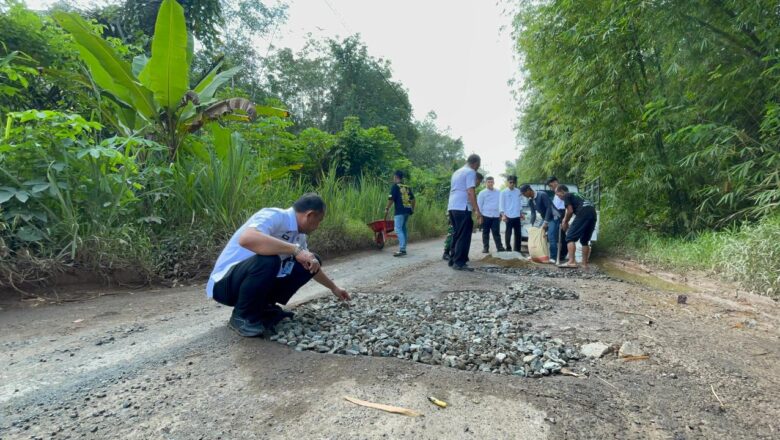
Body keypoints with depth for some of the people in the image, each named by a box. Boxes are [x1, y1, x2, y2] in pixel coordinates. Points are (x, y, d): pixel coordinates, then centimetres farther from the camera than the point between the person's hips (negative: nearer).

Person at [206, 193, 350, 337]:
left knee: (312, 262, -1)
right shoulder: (274, 216, -23)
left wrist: (334, 288, 28)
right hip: (224, 282, -8)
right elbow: (246, 239, -45)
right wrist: (295, 250, -42)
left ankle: (264, 307, 9)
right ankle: (242, 317, -12)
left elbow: (312, 267, 20)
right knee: (268, 260, -38)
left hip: (255, 279, 8)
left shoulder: (299, 235, 3)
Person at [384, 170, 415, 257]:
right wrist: (412, 209, 27)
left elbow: (391, 199, -10)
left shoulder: (395, 186, -5)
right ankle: (403, 249, 16)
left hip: (400, 211, -7)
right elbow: (413, 199, 19)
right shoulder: (407, 187, 16)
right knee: (403, 229, 14)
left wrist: (387, 209, -1)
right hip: (407, 210, 7)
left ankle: (402, 250, -19)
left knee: (398, 229, -9)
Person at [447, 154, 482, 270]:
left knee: (457, 234, 16)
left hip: (452, 207, 9)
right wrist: (477, 210, -19)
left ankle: (453, 259, 19)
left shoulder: (457, 172, 22)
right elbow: (470, 192, -16)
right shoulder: (471, 172, -5)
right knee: (464, 236, -5)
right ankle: (459, 263, -7)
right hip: (462, 208, -9)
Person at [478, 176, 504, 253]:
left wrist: (501, 214, 10)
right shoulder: (482, 193, 2)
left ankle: (500, 247, 4)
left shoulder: (498, 192, 9)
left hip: (496, 216, 1)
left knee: (496, 232, 1)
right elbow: (479, 204, 1)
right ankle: (485, 247, 11)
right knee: (486, 232, 5)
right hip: (486, 216, -1)